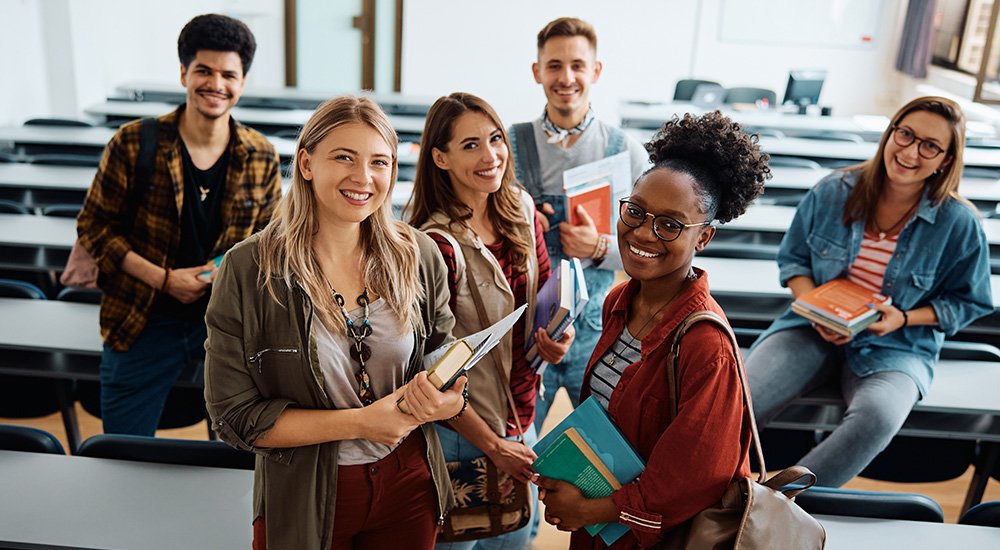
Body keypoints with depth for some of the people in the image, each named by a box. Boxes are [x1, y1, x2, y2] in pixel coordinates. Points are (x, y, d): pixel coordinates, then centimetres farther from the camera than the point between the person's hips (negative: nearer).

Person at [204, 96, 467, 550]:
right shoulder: (249, 270, -15)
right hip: (305, 501, -2)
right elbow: (235, 415, -13)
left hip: (408, 486, 3)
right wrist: (359, 423, -21)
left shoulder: (419, 257, -6)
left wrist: (448, 402, -19)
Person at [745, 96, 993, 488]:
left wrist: (904, 318, -13)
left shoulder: (959, 223, -6)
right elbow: (793, 258, 8)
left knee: (877, 418, -36)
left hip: (896, 348, -1)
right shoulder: (833, 191, -2)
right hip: (814, 329, 2)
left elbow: (966, 301, 6)